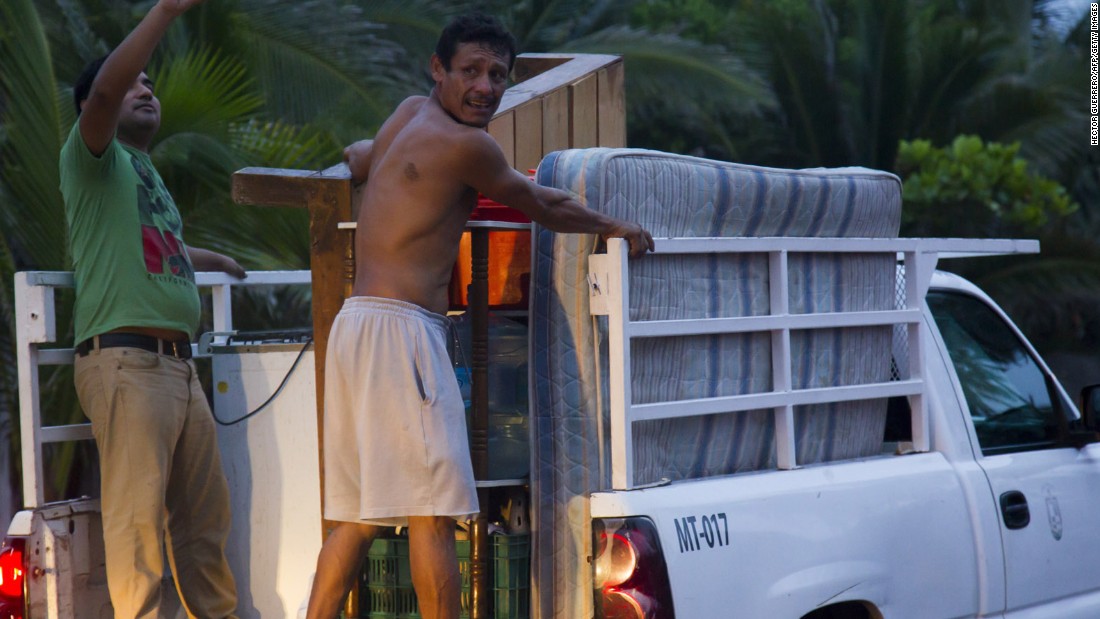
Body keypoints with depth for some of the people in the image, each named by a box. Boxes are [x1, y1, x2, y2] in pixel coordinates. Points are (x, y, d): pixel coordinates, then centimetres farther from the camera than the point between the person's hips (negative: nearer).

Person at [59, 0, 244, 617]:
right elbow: (104, 91, -19)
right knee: (139, 514, -13)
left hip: (179, 365, 9)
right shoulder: (95, 158, 2)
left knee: (207, 512, 10)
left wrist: (219, 261, 62)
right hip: (126, 361, -9)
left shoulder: (147, 173, 26)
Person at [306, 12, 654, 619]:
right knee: (432, 511, -9)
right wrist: (614, 227, 20)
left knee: (357, 516, 10)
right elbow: (542, 205, 5)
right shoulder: (464, 144, -8)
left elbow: (354, 158, 38)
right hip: (398, 326, -10)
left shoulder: (407, 113, 17)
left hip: (355, 321, 10)